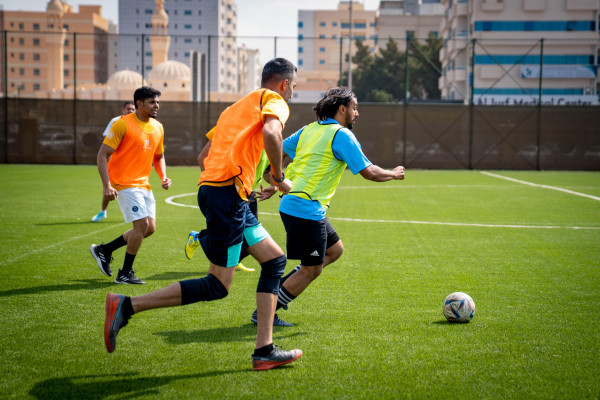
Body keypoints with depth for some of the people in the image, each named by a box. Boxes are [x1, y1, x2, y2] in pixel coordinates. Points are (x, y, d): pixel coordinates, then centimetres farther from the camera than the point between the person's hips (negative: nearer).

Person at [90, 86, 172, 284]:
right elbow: (103, 154, -12)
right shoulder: (123, 124, -11)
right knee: (142, 224, -15)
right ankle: (125, 274, 0)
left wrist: (163, 177, 4)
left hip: (144, 185, 8)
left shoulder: (158, 128, 10)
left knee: (150, 228, 5)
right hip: (124, 183, -8)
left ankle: (105, 249, 22)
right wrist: (106, 185, -21)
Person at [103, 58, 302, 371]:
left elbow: (206, 155, 27)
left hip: (211, 185, 10)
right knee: (217, 287, -6)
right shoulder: (274, 100, 1)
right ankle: (127, 306, -5)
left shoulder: (235, 107, 27)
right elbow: (270, 132, -22)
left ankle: (264, 350, 9)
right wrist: (279, 177, -9)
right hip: (228, 192, -10)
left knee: (275, 260, 12)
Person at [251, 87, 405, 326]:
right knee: (311, 270, 3)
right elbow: (368, 172, -8)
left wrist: (275, 185, 18)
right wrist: (394, 174, 8)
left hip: (290, 204, 9)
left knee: (335, 249, 22)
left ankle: (281, 287, 20)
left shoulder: (309, 129, 13)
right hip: (307, 210, -9)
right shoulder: (342, 135, -9)